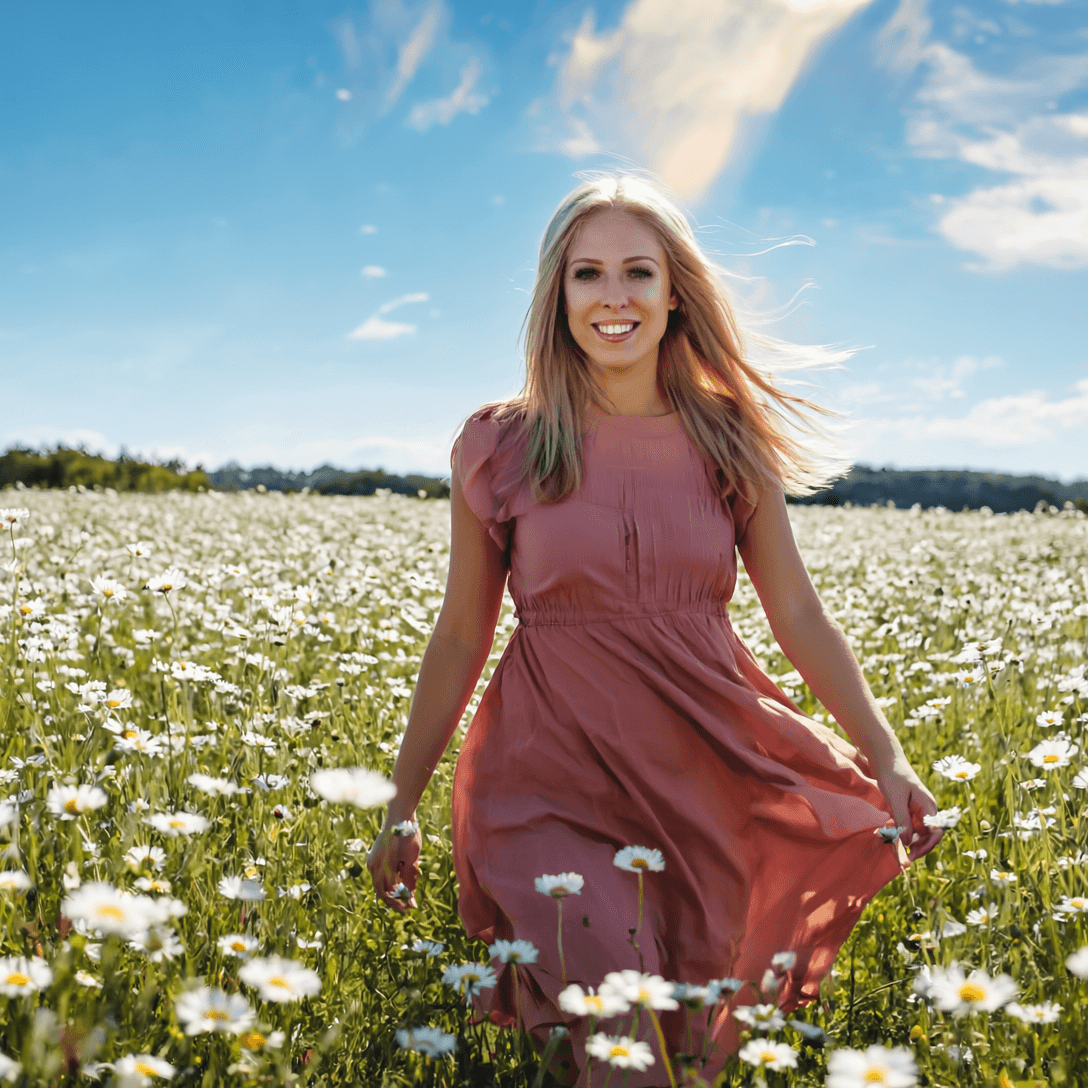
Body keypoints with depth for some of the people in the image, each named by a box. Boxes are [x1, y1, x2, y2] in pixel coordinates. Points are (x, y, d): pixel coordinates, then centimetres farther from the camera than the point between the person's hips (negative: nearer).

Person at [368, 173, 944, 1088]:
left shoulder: (727, 443, 2)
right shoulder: (500, 448, -2)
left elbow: (800, 616, 3)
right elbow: (460, 638, 3)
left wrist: (886, 757, -8)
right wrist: (402, 805, 6)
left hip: (707, 778, 3)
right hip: (555, 782, -2)